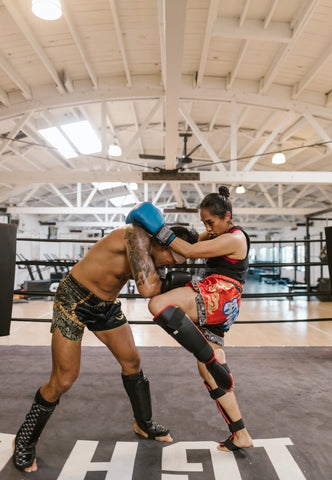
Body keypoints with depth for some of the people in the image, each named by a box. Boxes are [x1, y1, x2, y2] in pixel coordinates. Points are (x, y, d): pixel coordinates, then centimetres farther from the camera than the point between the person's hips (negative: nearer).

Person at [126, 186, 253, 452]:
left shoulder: (235, 238, -8)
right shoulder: (218, 233, 21)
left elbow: (190, 252, -15)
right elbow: (191, 242, 20)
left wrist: (160, 229, -14)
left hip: (221, 297, -10)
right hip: (212, 306, 10)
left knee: (158, 305, -29)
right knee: (209, 373, 10)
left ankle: (212, 360, -21)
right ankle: (241, 436, 22)